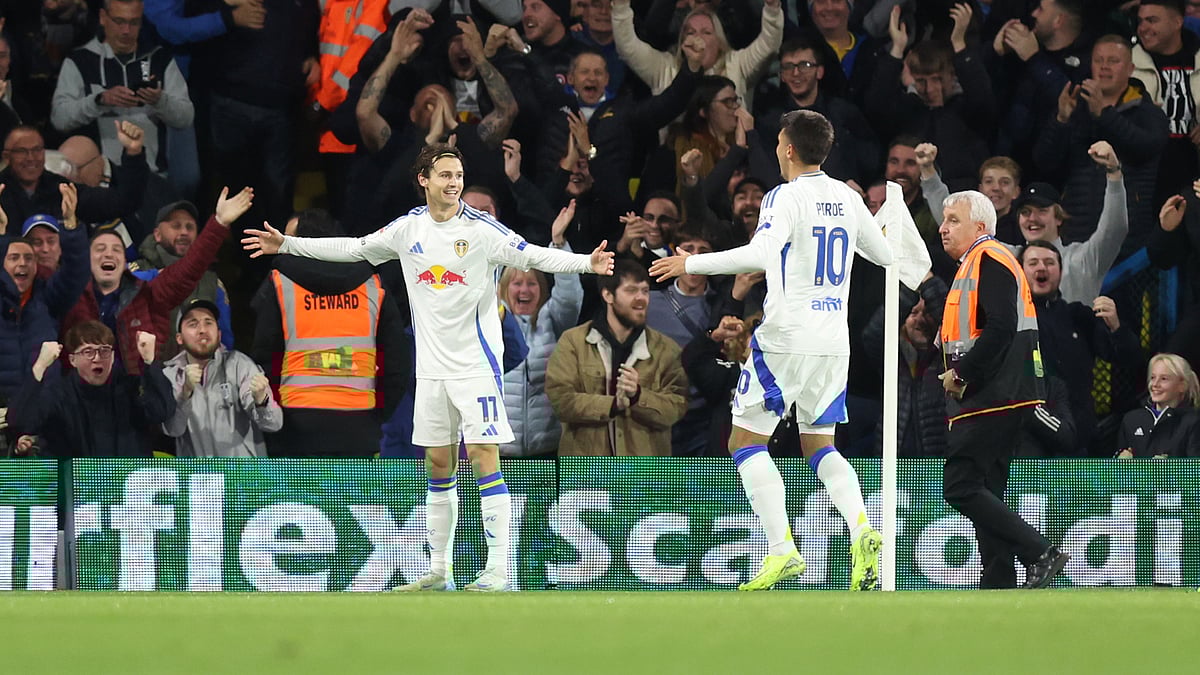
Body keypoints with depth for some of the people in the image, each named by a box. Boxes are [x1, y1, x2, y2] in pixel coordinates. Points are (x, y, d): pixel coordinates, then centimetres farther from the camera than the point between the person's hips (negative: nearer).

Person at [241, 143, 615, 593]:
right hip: (431, 366, 5)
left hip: (476, 364, -5)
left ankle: (498, 571, -11)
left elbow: (535, 256, -16)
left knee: (484, 458, -10)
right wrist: (286, 245, 20)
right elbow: (353, 249, 18)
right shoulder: (408, 228, 6)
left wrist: (586, 263, -33)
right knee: (438, 466, 10)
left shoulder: (481, 229, -9)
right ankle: (439, 570, 18)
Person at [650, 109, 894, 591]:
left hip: (787, 337, -7)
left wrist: (692, 264, -19)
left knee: (746, 440, 2)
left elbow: (761, 253, -27)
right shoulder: (848, 199, 9)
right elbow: (884, 255, 22)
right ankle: (861, 530, -9)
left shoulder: (786, 198, -10)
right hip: (834, 342, 7)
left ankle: (782, 551, -10)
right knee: (819, 444, 16)